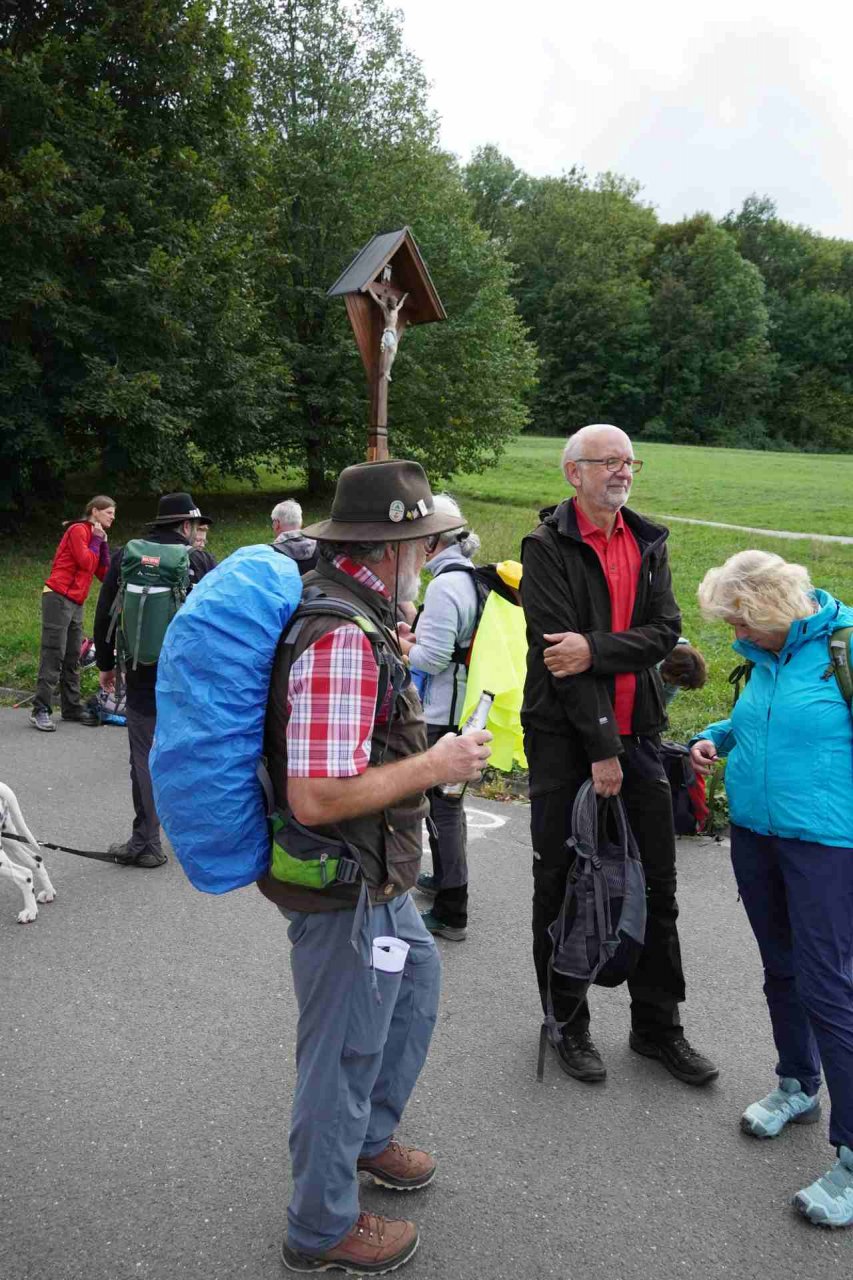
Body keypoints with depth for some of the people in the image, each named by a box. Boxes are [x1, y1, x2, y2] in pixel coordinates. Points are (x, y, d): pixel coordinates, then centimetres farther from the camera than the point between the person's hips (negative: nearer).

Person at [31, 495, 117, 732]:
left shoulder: (95, 535, 20)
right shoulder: (78, 530, -6)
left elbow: (104, 574, 12)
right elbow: (86, 562, -17)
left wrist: (103, 543, 6)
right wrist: (96, 540, -4)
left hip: (76, 602, 9)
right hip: (59, 598, -9)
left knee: (73, 658, 9)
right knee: (54, 655, -11)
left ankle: (72, 708, 14)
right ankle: (41, 710, -10)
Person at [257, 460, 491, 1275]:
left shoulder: (335, 602, 3)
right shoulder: (345, 640, -30)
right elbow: (315, 797, -33)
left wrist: (388, 658, 14)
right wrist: (433, 764, -24)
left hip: (372, 876, 10)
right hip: (342, 892, -10)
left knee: (415, 975, 30)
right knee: (345, 1051, 9)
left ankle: (367, 1135, 50)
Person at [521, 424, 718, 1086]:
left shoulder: (648, 542, 10)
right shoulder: (547, 547, -8)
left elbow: (664, 632, -2)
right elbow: (557, 648, -15)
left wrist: (595, 648, -20)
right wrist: (601, 747, -17)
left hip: (637, 734, 5)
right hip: (565, 737, -5)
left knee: (657, 886, 12)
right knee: (561, 885, 7)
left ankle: (658, 1025, 29)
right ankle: (569, 1024, 26)